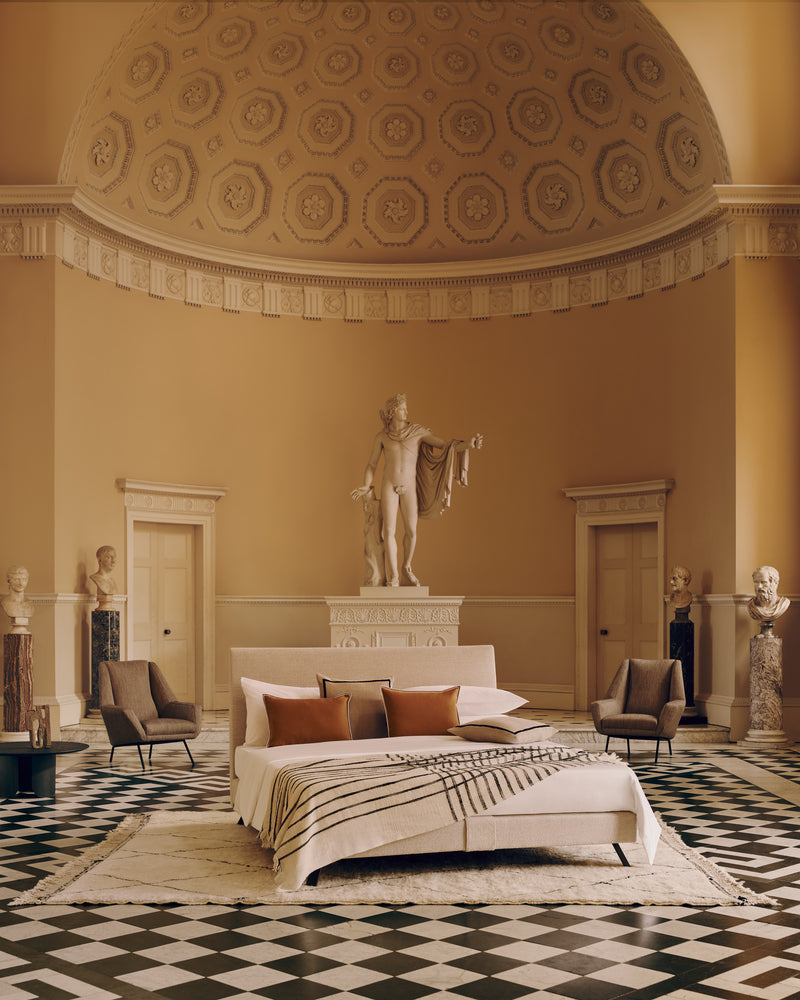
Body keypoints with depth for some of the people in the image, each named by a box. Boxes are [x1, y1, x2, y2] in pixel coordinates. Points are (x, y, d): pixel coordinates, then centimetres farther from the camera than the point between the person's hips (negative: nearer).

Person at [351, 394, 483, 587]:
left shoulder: (418, 431, 1)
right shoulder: (381, 436, 2)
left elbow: (446, 446, -4)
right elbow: (371, 464, 7)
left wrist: (467, 444, -21)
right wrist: (366, 487, -9)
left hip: (409, 488, 1)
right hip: (389, 486, -1)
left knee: (411, 531, 2)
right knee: (389, 531, -8)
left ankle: (407, 569, 25)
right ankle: (393, 576, 0)